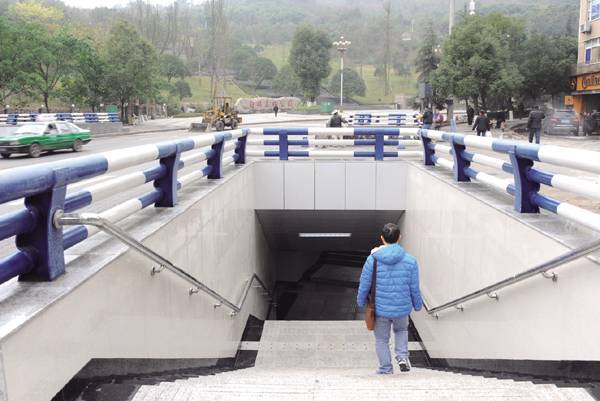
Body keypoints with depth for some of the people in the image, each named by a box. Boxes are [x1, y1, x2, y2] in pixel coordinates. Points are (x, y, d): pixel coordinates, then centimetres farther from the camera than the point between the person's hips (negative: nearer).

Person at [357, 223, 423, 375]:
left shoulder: (372, 259, -14)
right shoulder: (410, 261, -11)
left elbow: (364, 285, -5)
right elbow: (414, 288, -3)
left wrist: (360, 301, 14)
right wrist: (418, 305, 15)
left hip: (380, 309, -1)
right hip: (402, 308, 1)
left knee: (382, 340, 20)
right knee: (401, 330, 31)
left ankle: (385, 369, 26)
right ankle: (402, 357, 14)